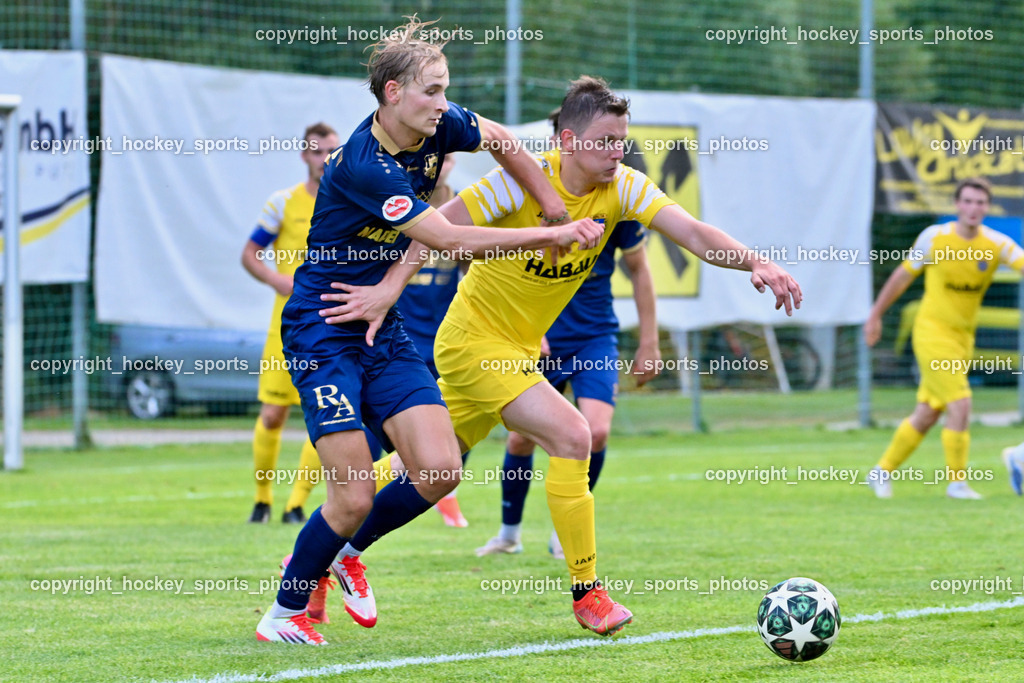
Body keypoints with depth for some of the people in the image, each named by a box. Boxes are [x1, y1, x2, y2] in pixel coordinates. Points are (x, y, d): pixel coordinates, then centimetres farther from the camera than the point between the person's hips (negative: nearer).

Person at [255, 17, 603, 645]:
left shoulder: (438, 129, -3)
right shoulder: (361, 165, -25)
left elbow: (500, 139, 18)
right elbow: (450, 239, -26)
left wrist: (555, 209, 13)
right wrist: (551, 236, -22)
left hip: (381, 329, 7)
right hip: (321, 330, -7)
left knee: (440, 469, -6)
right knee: (355, 498, -11)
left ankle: (343, 551, 20)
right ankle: (284, 613, 11)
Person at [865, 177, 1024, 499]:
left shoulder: (996, 244, -3)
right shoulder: (934, 238, -9)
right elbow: (902, 276, 3)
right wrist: (875, 315, 9)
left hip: (964, 336, 5)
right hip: (933, 331, -5)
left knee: (926, 416, 11)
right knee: (960, 406, -16)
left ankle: (882, 471, 27)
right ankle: (957, 482, -3)